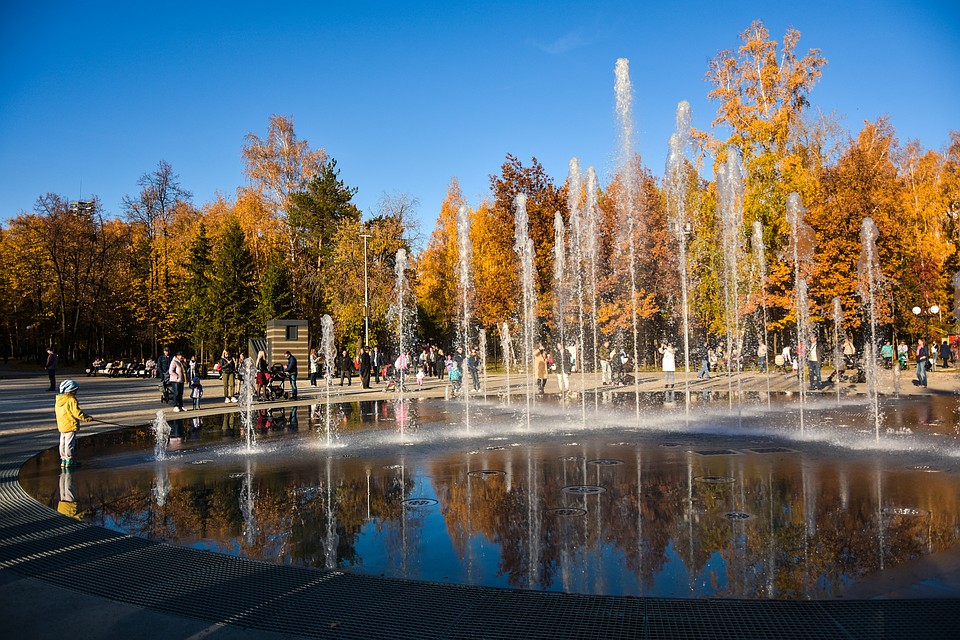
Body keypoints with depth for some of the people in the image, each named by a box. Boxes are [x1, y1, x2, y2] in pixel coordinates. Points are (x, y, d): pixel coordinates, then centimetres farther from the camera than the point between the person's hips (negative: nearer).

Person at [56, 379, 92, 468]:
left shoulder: (58, 400, 9)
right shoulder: (72, 400, -17)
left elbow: (56, 410, 19)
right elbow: (76, 412, -21)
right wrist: (86, 418, -17)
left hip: (61, 426, 9)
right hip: (70, 425, -8)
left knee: (63, 443, 14)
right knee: (69, 444, -3)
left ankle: (63, 460, 22)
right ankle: (69, 461, 1)